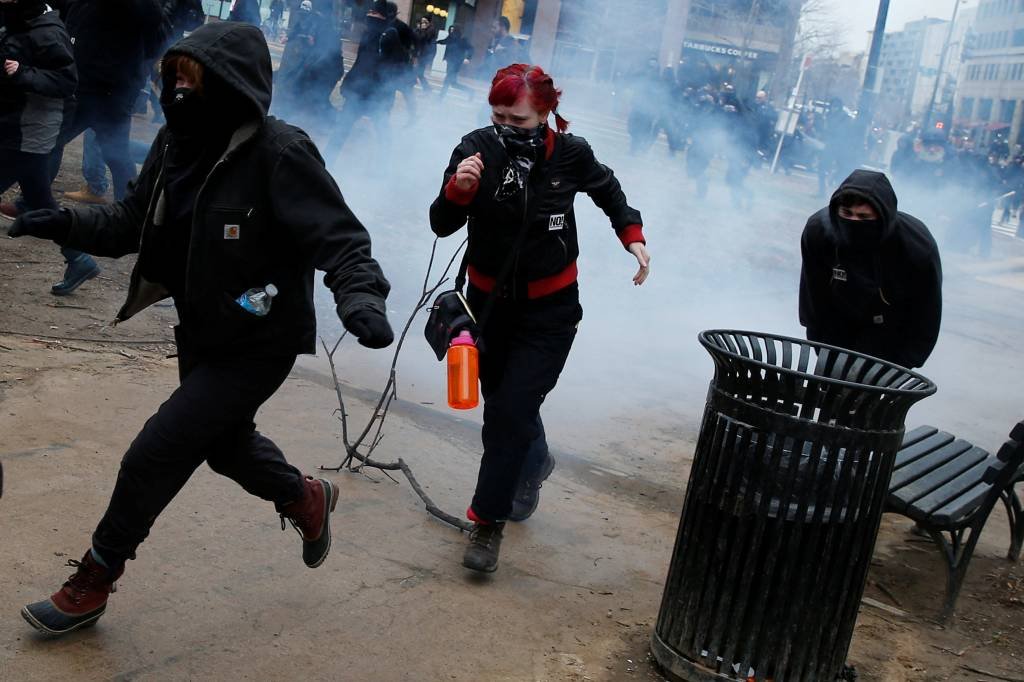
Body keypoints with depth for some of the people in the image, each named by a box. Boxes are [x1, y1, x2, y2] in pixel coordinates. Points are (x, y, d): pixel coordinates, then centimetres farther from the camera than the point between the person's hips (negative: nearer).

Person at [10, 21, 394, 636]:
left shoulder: (279, 153, -24)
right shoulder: (177, 143, -3)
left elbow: (340, 238, -26)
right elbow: (133, 221, 5)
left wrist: (361, 297, -44)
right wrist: (68, 224, -13)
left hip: (258, 344, -8)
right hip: (201, 333, 8)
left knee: (153, 457, -4)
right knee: (223, 443, 25)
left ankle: (92, 584, 18)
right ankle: (306, 499, 54)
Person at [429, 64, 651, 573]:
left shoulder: (571, 154, -14)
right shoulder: (478, 148, -15)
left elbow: (607, 189, 9)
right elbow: (441, 226, -15)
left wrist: (632, 234, -1)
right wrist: (457, 189, -34)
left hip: (549, 310, -2)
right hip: (488, 300, 3)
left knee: (511, 411, -10)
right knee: (501, 401, 18)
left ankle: (488, 521, 4)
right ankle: (534, 463, 50)